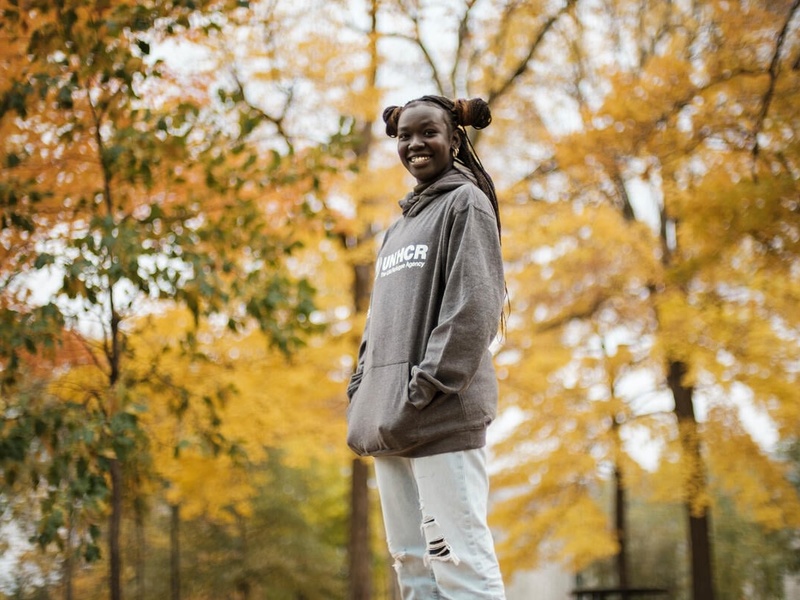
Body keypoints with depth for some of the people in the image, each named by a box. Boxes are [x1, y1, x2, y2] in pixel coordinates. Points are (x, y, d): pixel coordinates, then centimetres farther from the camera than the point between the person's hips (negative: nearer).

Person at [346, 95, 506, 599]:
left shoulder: (466, 202, 1)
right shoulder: (401, 224, 25)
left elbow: (475, 305, -11)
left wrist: (426, 387, -18)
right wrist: (362, 391, 10)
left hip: (441, 414, -8)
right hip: (390, 419, 8)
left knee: (458, 558, -13)